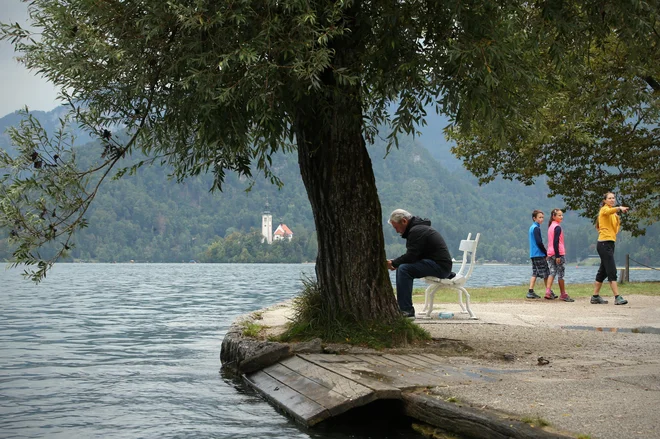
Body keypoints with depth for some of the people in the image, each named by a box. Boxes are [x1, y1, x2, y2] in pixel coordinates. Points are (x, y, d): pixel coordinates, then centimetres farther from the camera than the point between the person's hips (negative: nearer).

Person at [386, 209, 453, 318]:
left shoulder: (416, 231, -15)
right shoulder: (416, 228, 19)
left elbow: (411, 256, -22)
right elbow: (412, 255, 17)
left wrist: (393, 263, -10)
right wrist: (395, 263, 3)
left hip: (440, 266, -12)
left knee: (404, 269, -24)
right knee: (402, 268, 15)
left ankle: (407, 311, -27)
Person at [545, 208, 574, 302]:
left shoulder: (551, 226, 15)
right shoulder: (557, 227, -12)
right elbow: (556, 242, -20)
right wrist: (557, 256, -22)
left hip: (550, 253, 8)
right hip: (558, 253, -8)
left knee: (552, 272, 5)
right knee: (560, 274, 0)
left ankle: (548, 292, -8)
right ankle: (563, 294, 6)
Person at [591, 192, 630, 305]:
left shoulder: (612, 214, 21)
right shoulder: (604, 209, -7)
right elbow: (610, 211, -34)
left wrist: (617, 217, 11)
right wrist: (619, 208, -51)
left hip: (609, 243, 10)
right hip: (605, 243, -10)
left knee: (603, 271, 12)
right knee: (612, 271, -15)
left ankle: (595, 297, 17)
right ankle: (617, 297, -21)